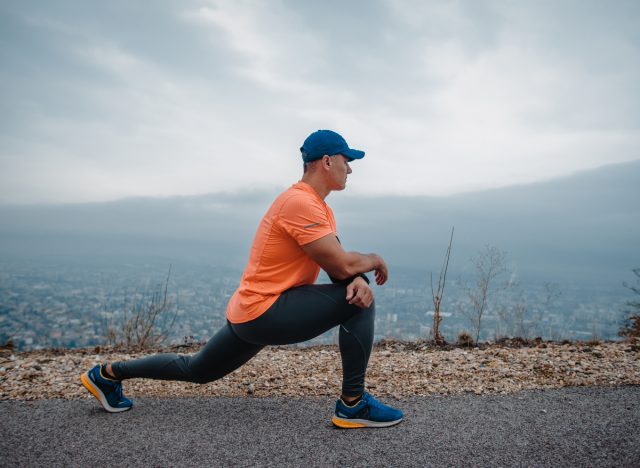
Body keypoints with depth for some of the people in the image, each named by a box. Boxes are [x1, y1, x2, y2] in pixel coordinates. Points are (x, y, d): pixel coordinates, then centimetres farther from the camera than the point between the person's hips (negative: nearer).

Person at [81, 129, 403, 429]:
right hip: (264, 311, -10)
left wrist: (358, 280, -11)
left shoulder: (316, 206, 13)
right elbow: (342, 264, -23)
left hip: (250, 312, 10)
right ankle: (353, 404, -2)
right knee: (358, 303, -15)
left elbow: (338, 261, 11)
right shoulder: (301, 203, -20)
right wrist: (375, 260, -2)